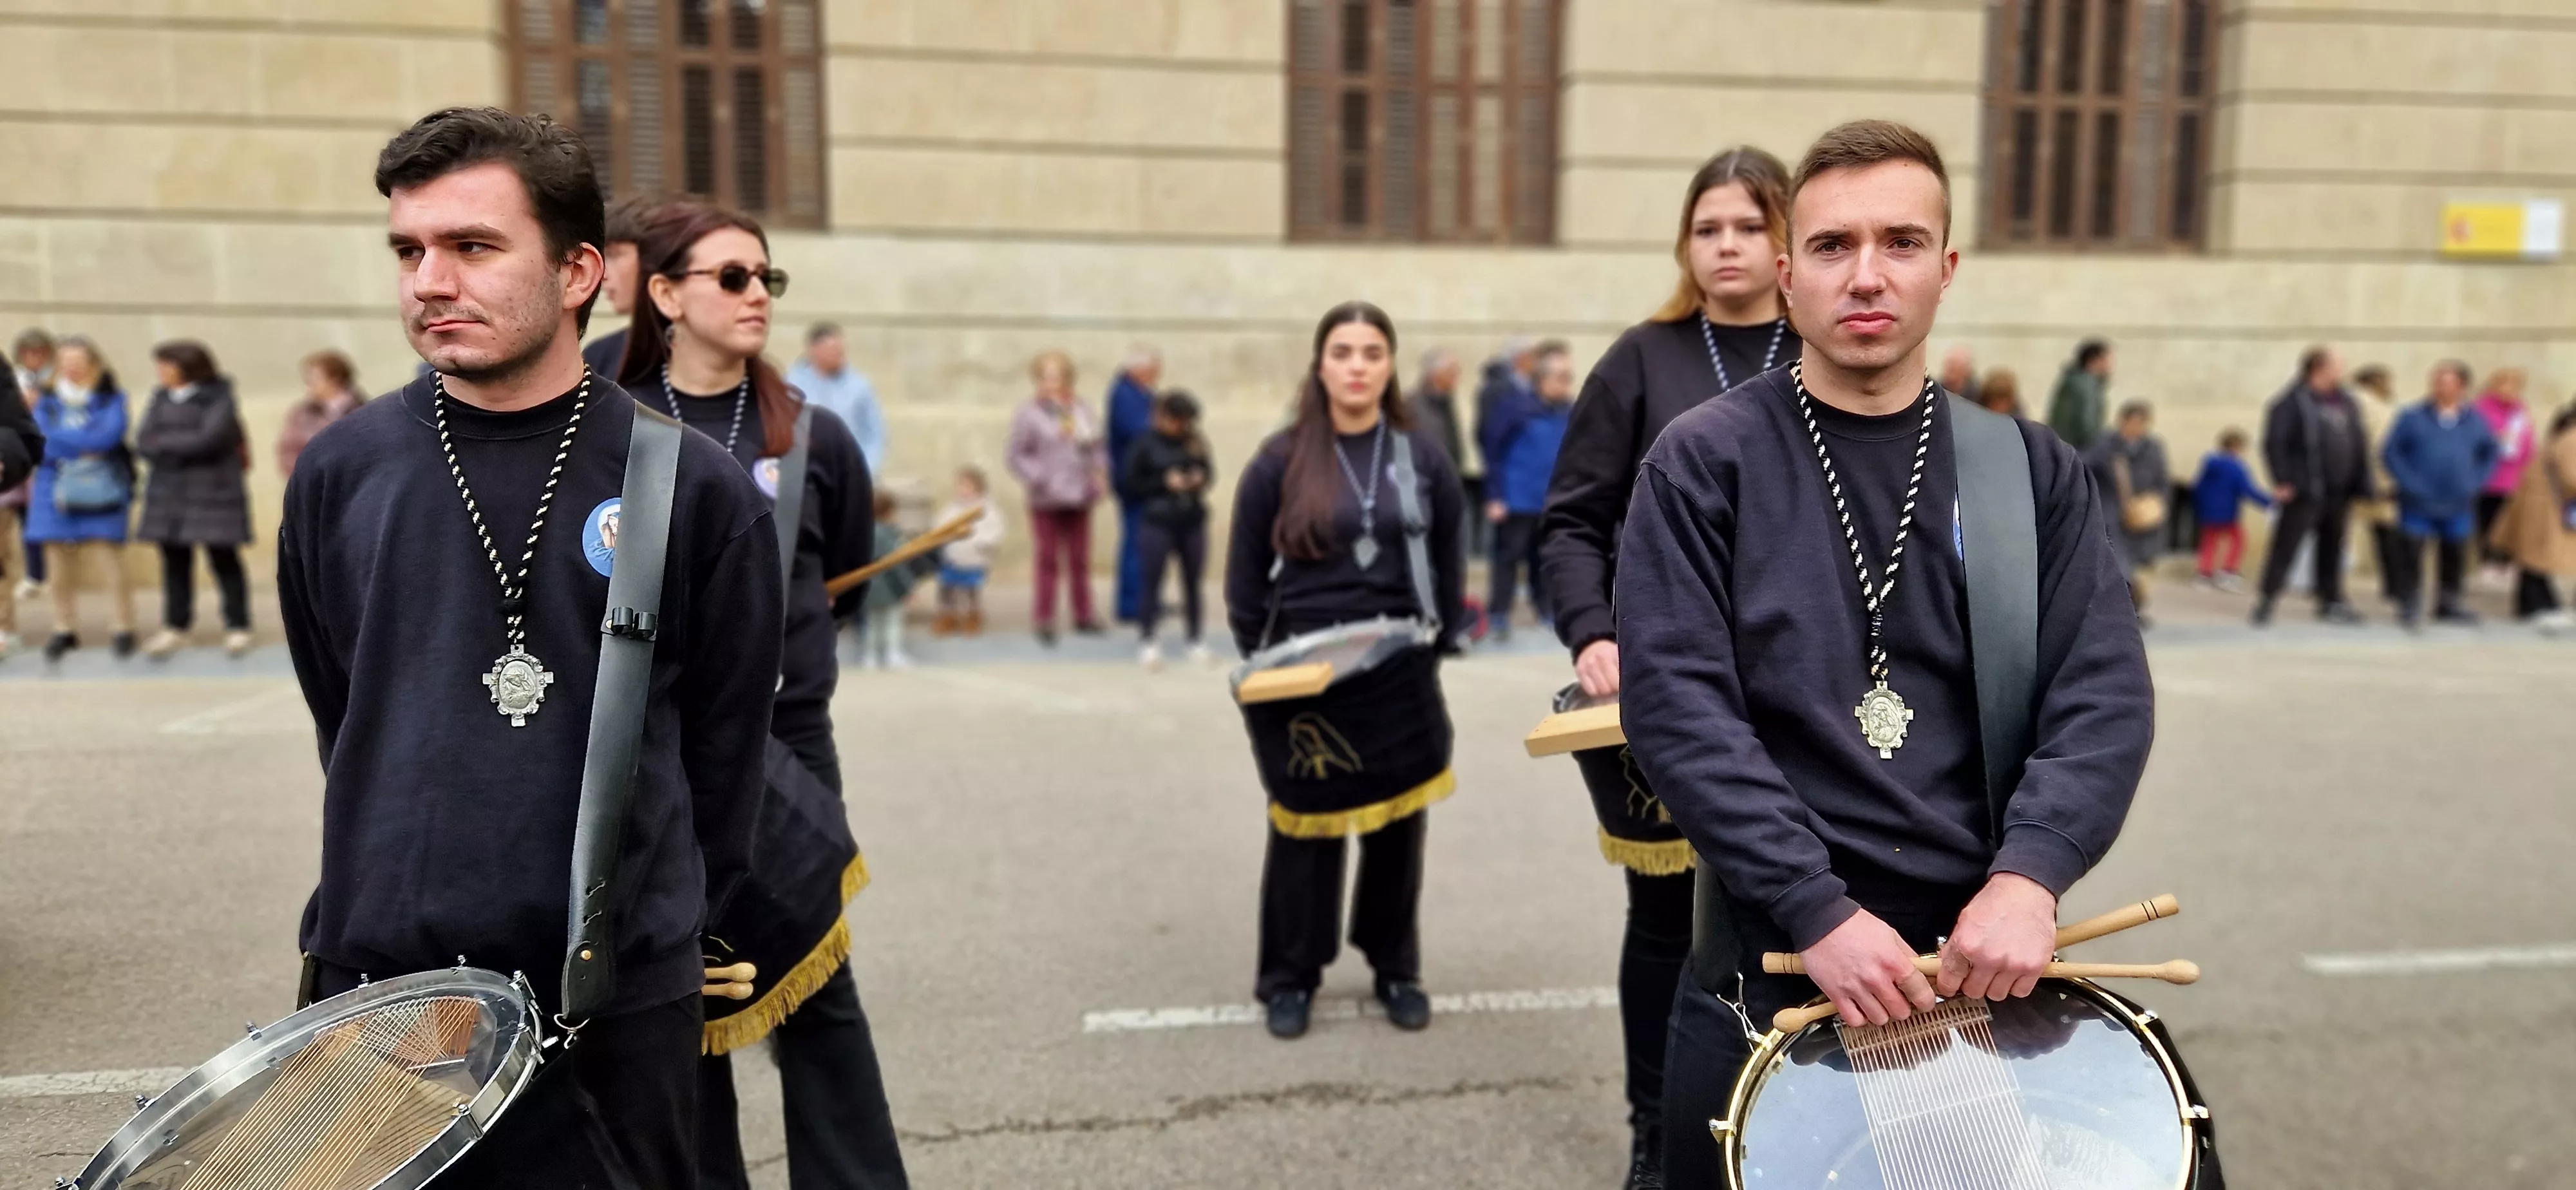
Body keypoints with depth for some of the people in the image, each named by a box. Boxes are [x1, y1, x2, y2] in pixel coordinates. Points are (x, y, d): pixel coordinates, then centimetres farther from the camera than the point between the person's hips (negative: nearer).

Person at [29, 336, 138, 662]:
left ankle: (122, 628, 2)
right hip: (57, 492, 3)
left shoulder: (112, 399, 4)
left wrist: (67, 441, -6)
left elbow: (111, 434, -12)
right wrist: (90, 444, -9)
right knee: (60, 565, 4)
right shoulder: (47, 403, 9)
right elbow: (43, 440, -5)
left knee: (112, 561, -7)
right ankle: (65, 629, 15)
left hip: (102, 492, -2)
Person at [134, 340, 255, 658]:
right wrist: (188, 447, -13)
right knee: (175, 561, 8)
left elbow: (209, 439, -18)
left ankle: (238, 627, 8)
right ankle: (175, 627, 17)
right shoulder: (162, 398, 11)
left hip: (213, 492, -5)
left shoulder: (219, 398, -5)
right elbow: (143, 443, 3)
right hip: (169, 492, 5)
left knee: (223, 558, 0)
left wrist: (164, 442, -6)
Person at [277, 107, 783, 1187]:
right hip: (371, 985, 2)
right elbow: (339, 716, 11)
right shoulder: (339, 474, 0)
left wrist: (653, 916, 4)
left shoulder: (693, 487, -7)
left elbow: (721, 744, 0)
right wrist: (402, 884, 13)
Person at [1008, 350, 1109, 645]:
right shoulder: (1029, 414, -7)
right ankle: (1045, 621, 9)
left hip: (1080, 498, 5)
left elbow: (1098, 447, 16)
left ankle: (1083, 615, 24)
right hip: (1047, 501, -4)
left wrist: (1101, 472, 2)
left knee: (1081, 560, 13)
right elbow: (1018, 457, -7)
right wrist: (1040, 479, -17)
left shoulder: (1080, 410, 8)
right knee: (1049, 561, 1)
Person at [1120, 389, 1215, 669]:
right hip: (1157, 523, -3)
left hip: (1193, 522, 3)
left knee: (1193, 581, 10)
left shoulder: (1195, 441, 0)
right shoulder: (1146, 445, -9)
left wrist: (1202, 478, -9)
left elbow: (1209, 471, 13)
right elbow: (1130, 485, -5)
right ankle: (1150, 641, 13)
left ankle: (1195, 639, 22)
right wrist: (1164, 483, -14)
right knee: (1153, 581, 1)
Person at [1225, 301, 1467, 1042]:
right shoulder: (1279, 461, -2)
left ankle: (1397, 969, 29)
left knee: (1396, 825, 11)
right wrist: (1260, 665, -2)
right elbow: (1244, 574, 2)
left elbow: (1448, 565, 9)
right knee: (1306, 826, 7)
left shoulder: (1423, 460, 4)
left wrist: (1435, 648, 2)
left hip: (1398, 678, 2)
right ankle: (1290, 978, 23)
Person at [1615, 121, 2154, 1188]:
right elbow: (1678, 704, -13)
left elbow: (2104, 694, -3)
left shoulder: (2032, 471, 5)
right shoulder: (1703, 464, -5)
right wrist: (1818, 908, -20)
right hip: (1769, 957, -2)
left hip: (1987, 951, 3)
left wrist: (2029, 875, -19)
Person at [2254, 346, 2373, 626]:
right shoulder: (2292, 402, -9)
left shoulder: (2346, 402, 14)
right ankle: (2266, 600, 0)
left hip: (2339, 492, 7)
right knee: (2286, 547, -6)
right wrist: (2283, 480, -17)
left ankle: (2331, 602, 22)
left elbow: (2359, 443, 17)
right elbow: (2274, 442, -13)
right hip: (2306, 491, -7)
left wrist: (2362, 483, 11)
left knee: (2332, 548, 13)